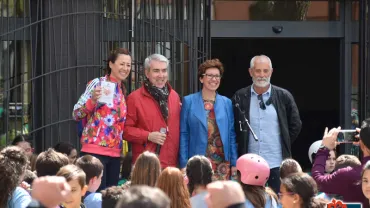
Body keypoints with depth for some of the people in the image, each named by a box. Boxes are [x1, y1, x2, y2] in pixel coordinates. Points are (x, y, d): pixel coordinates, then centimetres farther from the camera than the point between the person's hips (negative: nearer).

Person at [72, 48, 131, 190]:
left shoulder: (122, 91, 16)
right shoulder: (98, 84, -3)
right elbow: (76, 114, -8)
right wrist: (93, 100, -23)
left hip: (115, 152, 7)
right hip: (95, 150, -7)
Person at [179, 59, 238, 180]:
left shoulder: (227, 103, 11)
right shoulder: (189, 101, 5)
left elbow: (231, 135, 12)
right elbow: (183, 135, 3)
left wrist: (234, 164, 6)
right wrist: (184, 164, -3)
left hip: (222, 163, 2)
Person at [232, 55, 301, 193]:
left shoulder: (284, 96, 2)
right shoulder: (240, 98, 2)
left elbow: (295, 125, 11)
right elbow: (233, 127, 10)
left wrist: (284, 145, 7)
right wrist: (240, 153, 5)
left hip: (277, 163, 0)